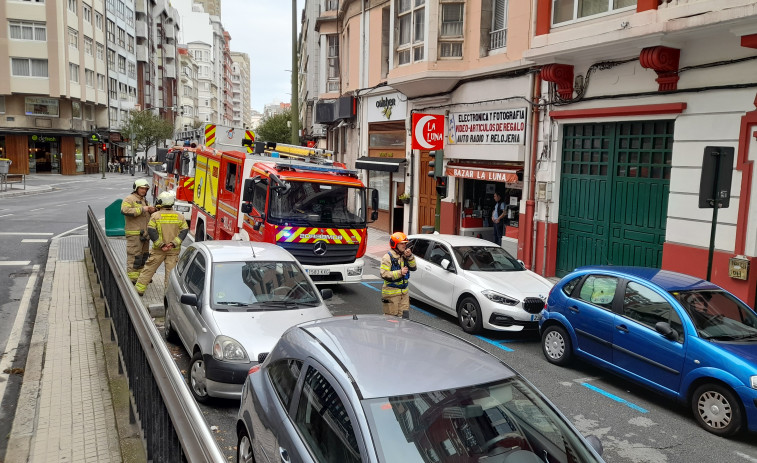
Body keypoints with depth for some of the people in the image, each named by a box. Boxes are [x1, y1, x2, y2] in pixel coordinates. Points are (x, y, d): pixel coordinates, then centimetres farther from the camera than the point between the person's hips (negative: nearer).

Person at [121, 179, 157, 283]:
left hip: (144, 234, 9)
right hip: (134, 234, -9)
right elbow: (125, 210, -24)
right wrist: (142, 209, -23)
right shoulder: (129, 199, -6)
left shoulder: (144, 200, 21)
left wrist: (153, 211, 7)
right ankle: (132, 277, -5)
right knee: (134, 255, -9)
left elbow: (147, 215, 31)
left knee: (144, 255, 14)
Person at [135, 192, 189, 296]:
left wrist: (160, 244, -11)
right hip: (174, 251, 1)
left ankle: (139, 289, 19)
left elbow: (151, 231, -12)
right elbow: (184, 231, -3)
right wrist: (174, 243, -11)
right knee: (171, 272, 4)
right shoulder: (179, 216, 2)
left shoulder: (156, 215, -5)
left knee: (149, 268, 12)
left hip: (158, 250, -1)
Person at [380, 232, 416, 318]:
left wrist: (410, 257, -9)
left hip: (404, 292, 7)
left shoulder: (404, 256, 10)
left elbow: (413, 268, 6)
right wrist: (400, 273, -23)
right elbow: (384, 275, -20)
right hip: (391, 293, -6)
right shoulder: (388, 258, -13)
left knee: (404, 316, 8)